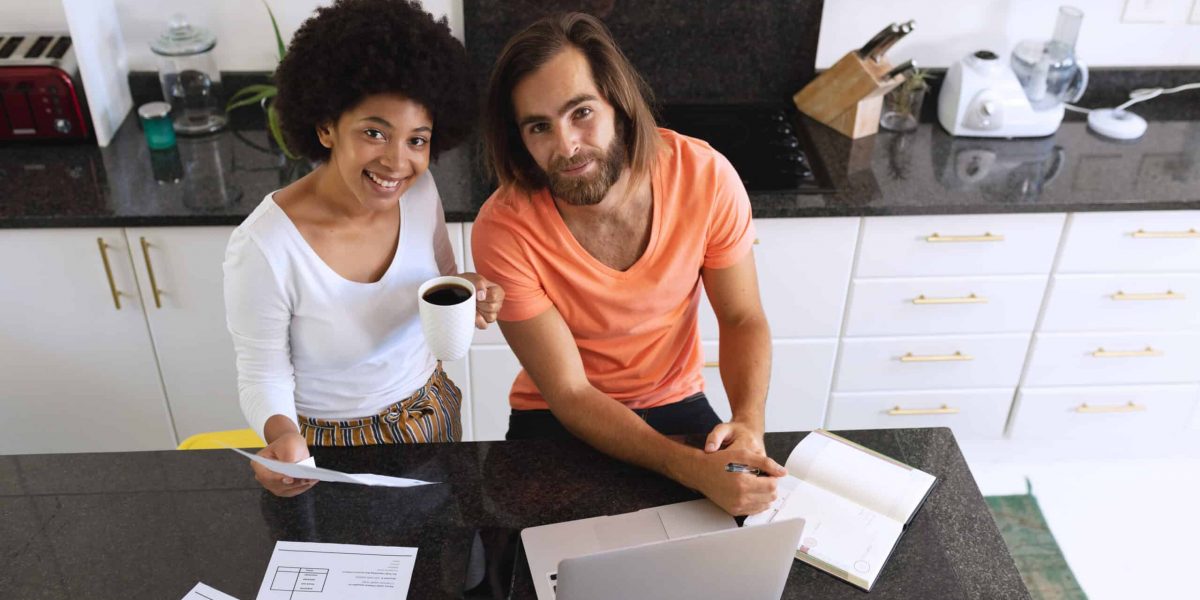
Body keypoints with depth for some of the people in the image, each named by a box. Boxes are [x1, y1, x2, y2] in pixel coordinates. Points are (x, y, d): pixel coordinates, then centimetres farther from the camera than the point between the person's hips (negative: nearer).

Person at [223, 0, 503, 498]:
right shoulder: (263, 247, -30)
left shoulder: (419, 191, -16)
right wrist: (281, 434, -38)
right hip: (333, 442, -4)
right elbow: (263, 376, -17)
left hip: (432, 412, 5)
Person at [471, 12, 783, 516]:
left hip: (677, 403, 3)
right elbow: (569, 394, -22)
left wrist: (749, 423, -26)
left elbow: (742, 320, -7)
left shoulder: (705, 175, -19)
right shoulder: (504, 231, -25)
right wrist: (694, 470, -35)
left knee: (750, 501, -14)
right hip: (557, 418, -2)